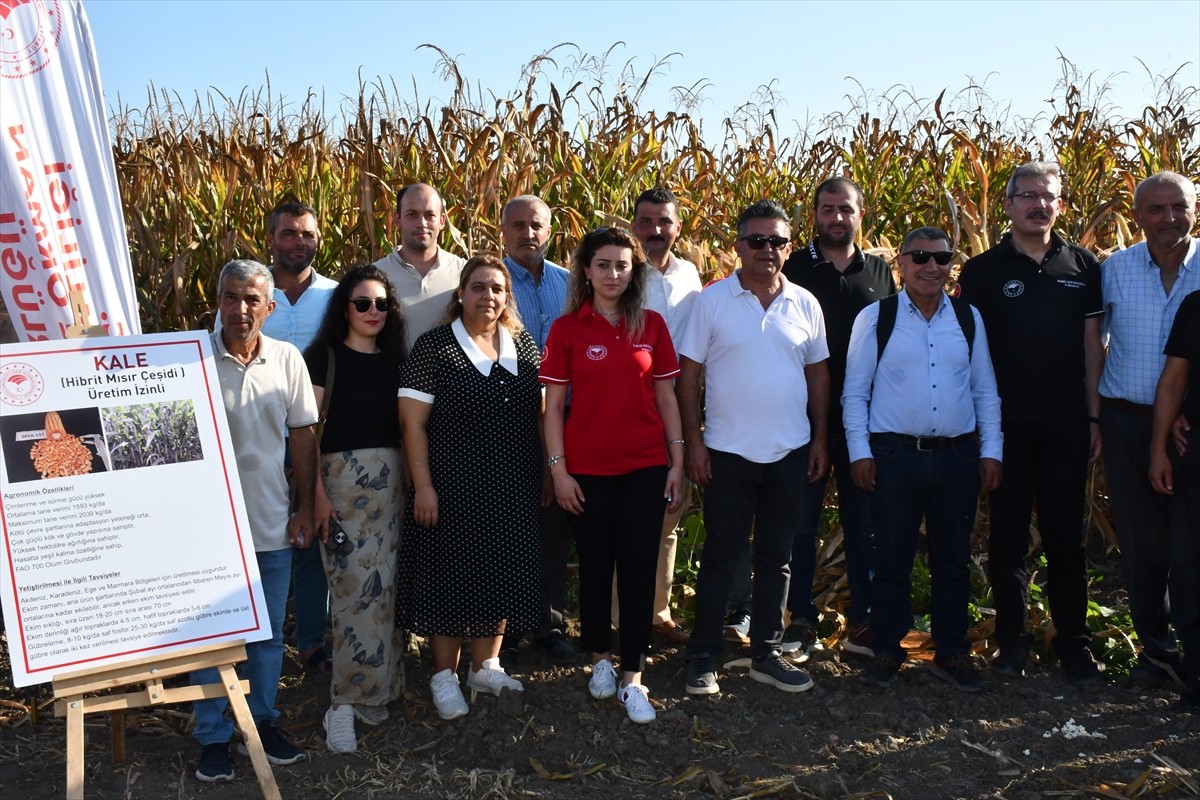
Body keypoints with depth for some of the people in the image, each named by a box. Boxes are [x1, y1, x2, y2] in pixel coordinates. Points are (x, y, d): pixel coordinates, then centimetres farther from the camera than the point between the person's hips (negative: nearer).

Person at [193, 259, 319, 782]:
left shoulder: (287, 359, 0)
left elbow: (303, 436, 6)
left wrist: (306, 507, 4)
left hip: (272, 522, 3)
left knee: (269, 631, 13)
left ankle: (261, 723, 30)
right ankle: (213, 737, 21)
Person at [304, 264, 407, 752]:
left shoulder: (392, 359, 13)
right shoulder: (323, 356, -1)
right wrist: (315, 490, -12)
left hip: (390, 478, 5)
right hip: (342, 475, -5)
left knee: (384, 583, 5)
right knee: (357, 585, -9)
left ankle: (374, 688, 17)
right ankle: (344, 705, -2)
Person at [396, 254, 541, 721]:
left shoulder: (524, 345, 7)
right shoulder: (434, 347, -6)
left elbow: (541, 412, 12)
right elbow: (413, 423, -8)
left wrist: (544, 474, 8)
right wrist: (423, 485, -13)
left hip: (513, 489, 4)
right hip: (453, 487, -4)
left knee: (502, 573, 11)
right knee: (452, 576, 3)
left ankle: (485, 665, 28)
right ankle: (444, 676, 18)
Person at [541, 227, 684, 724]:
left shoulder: (651, 325, 3)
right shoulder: (567, 328, -1)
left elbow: (665, 396, 7)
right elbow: (554, 405, -1)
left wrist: (677, 462, 3)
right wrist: (558, 469, -6)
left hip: (645, 466, 1)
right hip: (587, 468, -1)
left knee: (639, 570, 1)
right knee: (595, 567, 10)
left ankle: (632, 679, 11)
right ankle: (601, 659, 30)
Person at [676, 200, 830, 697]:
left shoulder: (805, 304, 4)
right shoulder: (712, 300, -6)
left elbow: (818, 372, 10)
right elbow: (689, 372, -5)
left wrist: (820, 438, 7)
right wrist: (693, 442, -8)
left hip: (790, 452, 3)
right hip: (728, 452, -3)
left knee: (776, 557, 12)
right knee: (720, 557, 6)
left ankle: (766, 654, 25)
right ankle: (704, 658, 17)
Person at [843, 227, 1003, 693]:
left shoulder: (969, 319, 9)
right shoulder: (875, 318, 0)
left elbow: (985, 391, 13)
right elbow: (854, 392, 1)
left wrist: (991, 451, 7)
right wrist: (859, 452, -5)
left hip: (958, 457, 3)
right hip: (895, 456, -3)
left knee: (953, 560, 11)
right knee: (893, 558, 6)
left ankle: (952, 654, 24)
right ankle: (886, 651, 20)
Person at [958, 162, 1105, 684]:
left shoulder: (1083, 267, 6)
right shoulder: (983, 271, 1)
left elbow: (1092, 346, 8)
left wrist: (1094, 417, 3)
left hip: (1066, 425, 1)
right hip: (1005, 425, -1)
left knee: (1066, 536, 7)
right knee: (1008, 536, 6)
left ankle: (1074, 642, 19)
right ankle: (1012, 639, 19)